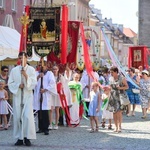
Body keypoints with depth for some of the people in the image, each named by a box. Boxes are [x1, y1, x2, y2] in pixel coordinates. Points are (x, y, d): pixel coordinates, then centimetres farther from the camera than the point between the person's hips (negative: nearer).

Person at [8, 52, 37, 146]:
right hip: (17, 96, 2)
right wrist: (18, 85, -10)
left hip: (28, 96, -2)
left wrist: (26, 76, -17)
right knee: (17, 117, 1)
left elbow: (34, 83, -3)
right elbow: (10, 83, 7)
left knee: (27, 116, -13)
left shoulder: (31, 69, 2)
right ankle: (20, 138, 7)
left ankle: (27, 137, -7)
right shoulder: (14, 70, 7)